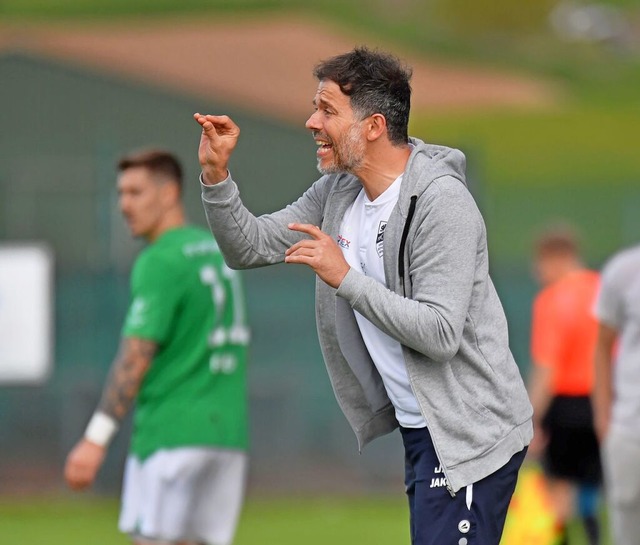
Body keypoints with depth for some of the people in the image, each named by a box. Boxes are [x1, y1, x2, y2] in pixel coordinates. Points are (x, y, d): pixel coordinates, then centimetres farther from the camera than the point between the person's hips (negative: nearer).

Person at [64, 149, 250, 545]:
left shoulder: (160, 262, -9)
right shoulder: (220, 250, 16)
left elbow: (137, 356, -16)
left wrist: (96, 439, -18)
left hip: (171, 434, -8)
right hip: (227, 432, 8)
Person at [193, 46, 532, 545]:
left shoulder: (441, 203, -21)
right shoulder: (337, 191, 6)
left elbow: (440, 334, -27)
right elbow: (249, 247, 9)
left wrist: (344, 277, -26)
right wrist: (215, 175, -5)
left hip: (470, 436, -9)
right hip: (420, 427, 9)